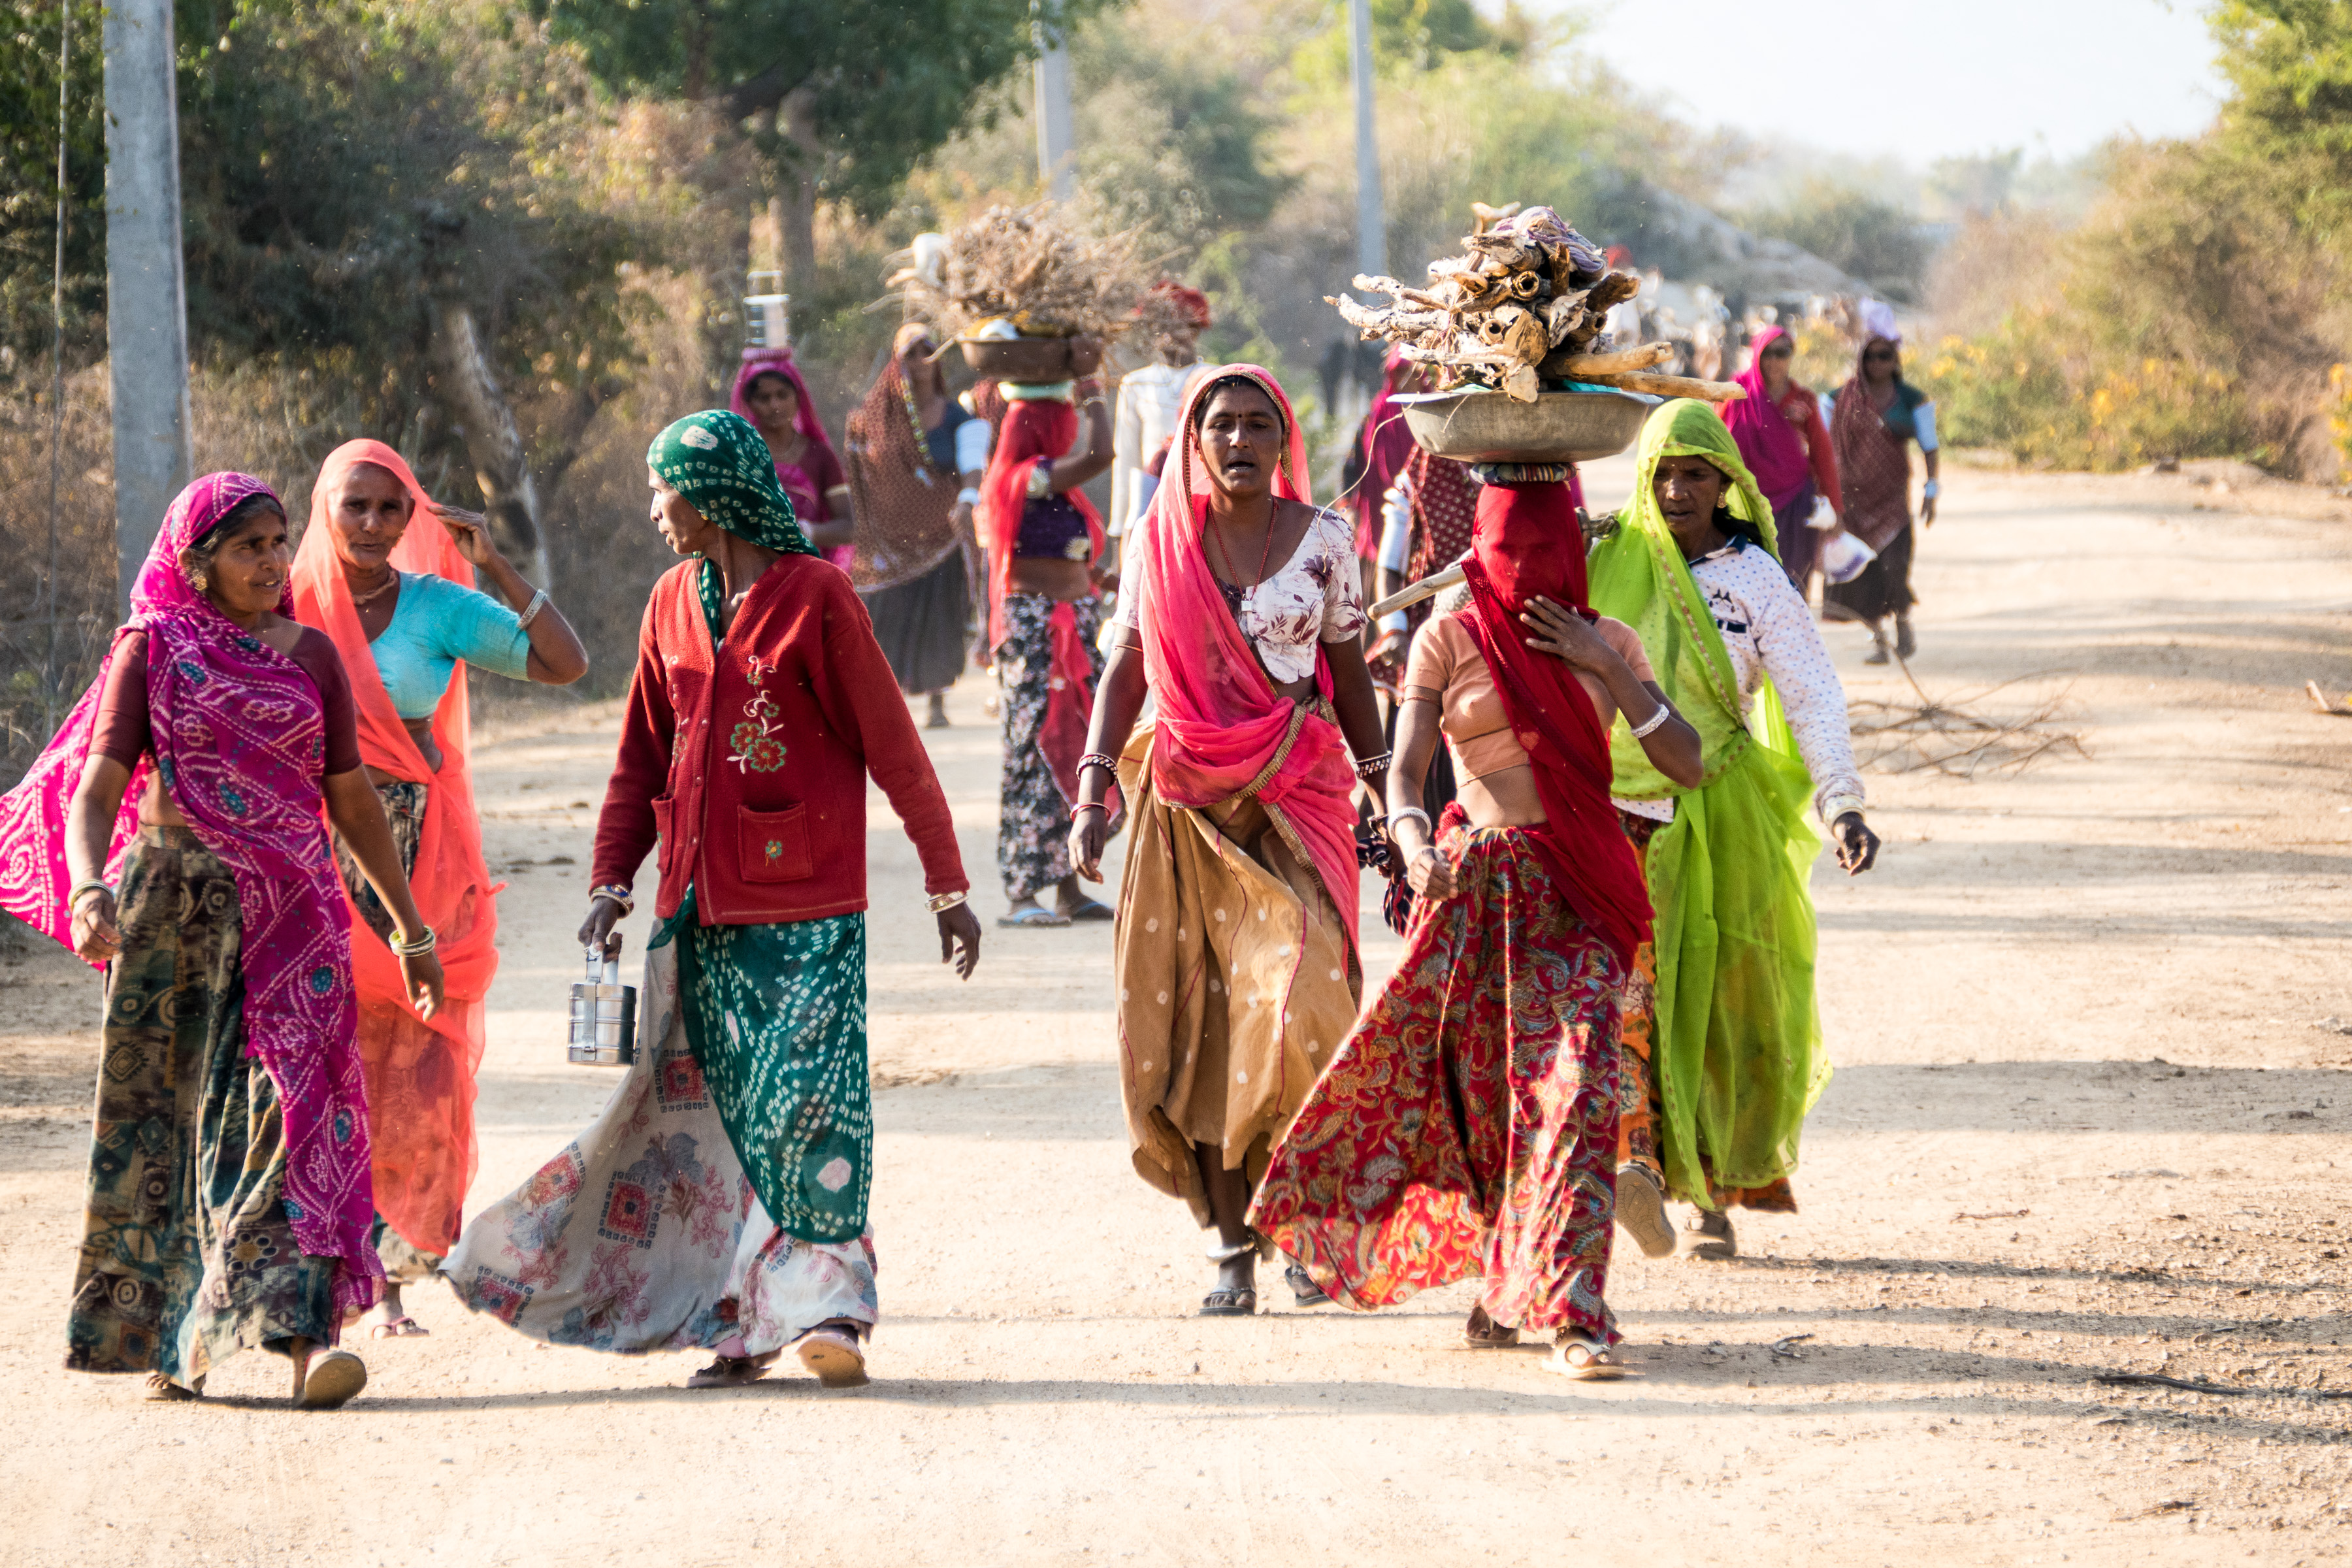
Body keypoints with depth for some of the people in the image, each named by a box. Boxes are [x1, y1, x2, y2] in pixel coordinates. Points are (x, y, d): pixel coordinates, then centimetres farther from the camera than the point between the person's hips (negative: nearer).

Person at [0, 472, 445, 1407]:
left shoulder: (309, 655, 11)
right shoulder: (151, 648, 3)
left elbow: (350, 799, 16)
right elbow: (98, 786, -5)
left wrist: (410, 927, 16)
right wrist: (89, 887, -24)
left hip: (292, 905, 1)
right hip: (173, 898, -1)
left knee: (294, 1103, -11)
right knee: (161, 1103, 2)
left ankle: (301, 1333, -20)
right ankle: (173, 1338, 13)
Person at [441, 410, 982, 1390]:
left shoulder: (813, 597, -8)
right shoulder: (674, 604, 11)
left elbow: (893, 748, -6)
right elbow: (642, 757, 16)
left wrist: (947, 887, -6)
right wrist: (612, 880, 6)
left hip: (806, 908, -6)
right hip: (704, 906, 6)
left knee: (805, 1103, -12)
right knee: (722, 1107, 6)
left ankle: (823, 1305, -7)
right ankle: (744, 1322, 11)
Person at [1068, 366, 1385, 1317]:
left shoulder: (1323, 539, 4)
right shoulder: (1161, 543, 6)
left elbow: (1349, 676, 10)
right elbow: (1125, 670, 5)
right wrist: (1093, 792, -6)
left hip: (1295, 801, -1)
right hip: (1187, 802, 1)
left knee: (1293, 998, -17)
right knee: (1198, 1019, -2)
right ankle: (1232, 1247, 3)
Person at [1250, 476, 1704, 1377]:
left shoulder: (1606, 642, 11)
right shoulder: (1449, 639, 3)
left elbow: (1686, 765, 4)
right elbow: (1404, 767, -8)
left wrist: (1608, 669, -6)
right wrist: (1413, 841, -29)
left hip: (1583, 889, 1)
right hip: (1479, 886, -1)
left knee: (1579, 1085, -14)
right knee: (1492, 1090, 0)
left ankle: (1568, 1310, -16)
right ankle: (1507, 1283, 20)